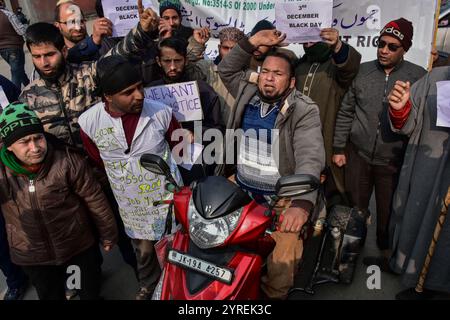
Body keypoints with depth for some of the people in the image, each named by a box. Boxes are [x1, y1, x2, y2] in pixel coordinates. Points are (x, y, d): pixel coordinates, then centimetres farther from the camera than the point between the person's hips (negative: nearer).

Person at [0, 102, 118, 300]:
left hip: (80, 247, -2)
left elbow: (94, 199, -14)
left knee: (91, 292, 23)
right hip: (32, 257, 2)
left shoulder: (67, 161, -24)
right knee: (50, 296, 27)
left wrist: (108, 234, -3)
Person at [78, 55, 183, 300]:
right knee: (144, 251, 24)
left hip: (168, 198, -1)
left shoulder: (161, 112, -17)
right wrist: (122, 180, 8)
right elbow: (98, 161, 3)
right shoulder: (89, 122, -15)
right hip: (132, 206, 1)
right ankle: (147, 286, 54)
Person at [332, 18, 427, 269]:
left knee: (388, 214, 12)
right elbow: (345, 113, 5)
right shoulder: (362, 71, 1)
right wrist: (339, 149, 5)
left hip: (393, 161, -1)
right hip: (358, 155, 2)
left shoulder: (419, 77, -4)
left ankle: (386, 255, 35)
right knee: (355, 209, 13)